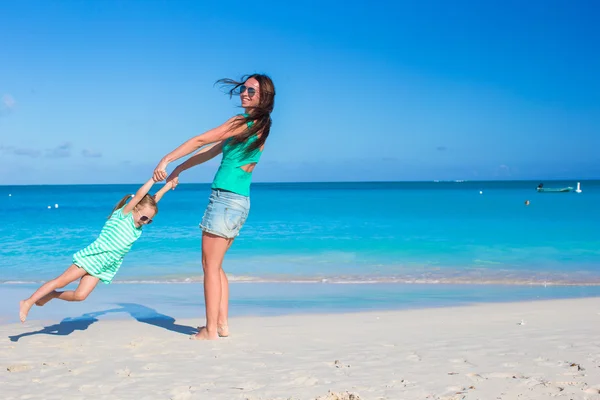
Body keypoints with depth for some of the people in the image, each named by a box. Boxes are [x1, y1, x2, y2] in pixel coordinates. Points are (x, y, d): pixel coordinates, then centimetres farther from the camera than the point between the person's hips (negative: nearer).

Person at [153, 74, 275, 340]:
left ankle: (210, 330, -1)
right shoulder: (260, 126, 16)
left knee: (210, 266, -4)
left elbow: (200, 141, -12)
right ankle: (222, 324, 17)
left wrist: (166, 160, -6)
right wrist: (179, 169, 24)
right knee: (216, 266, 15)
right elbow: (212, 151, 20)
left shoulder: (243, 122, -12)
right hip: (241, 201, 9)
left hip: (226, 198, -9)